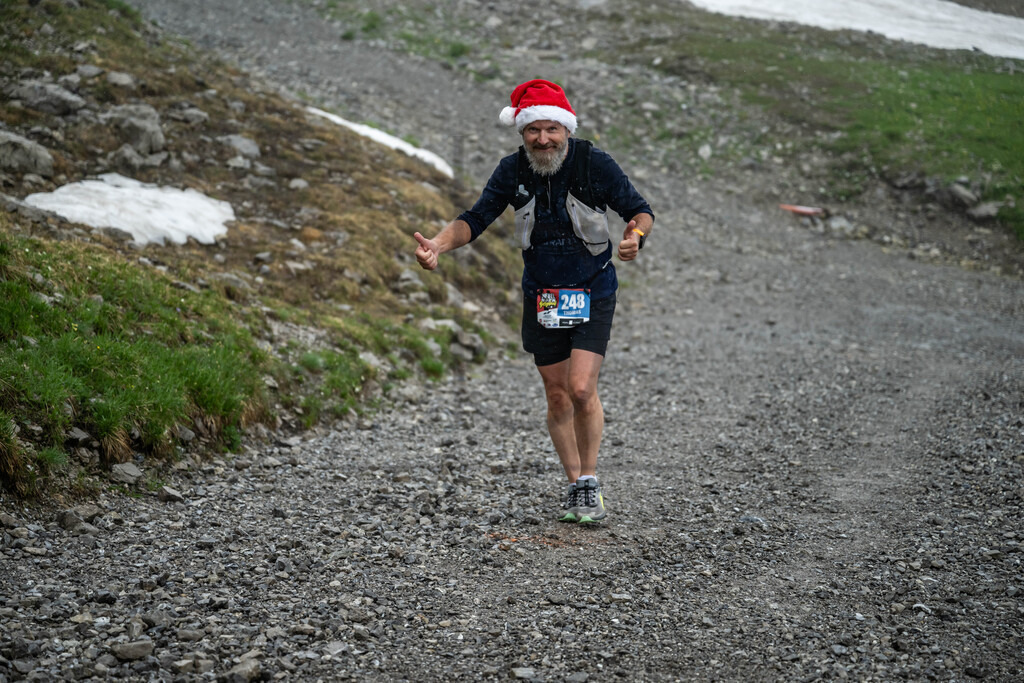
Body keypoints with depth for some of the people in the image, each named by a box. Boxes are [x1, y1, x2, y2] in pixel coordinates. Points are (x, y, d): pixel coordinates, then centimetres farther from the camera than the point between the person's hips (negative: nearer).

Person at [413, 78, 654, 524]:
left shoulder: (594, 164, -15)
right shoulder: (513, 171, -8)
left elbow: (640, 210, -8)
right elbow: (475, 219, -6)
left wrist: (636, 234, -32)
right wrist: (438, 245, -25)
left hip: (593, 293, -3)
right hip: (541, 297, 3)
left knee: (581, 388, -16)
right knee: (557, 398, 8)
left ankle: (590, 482, 5)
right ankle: (576, 487, 25)